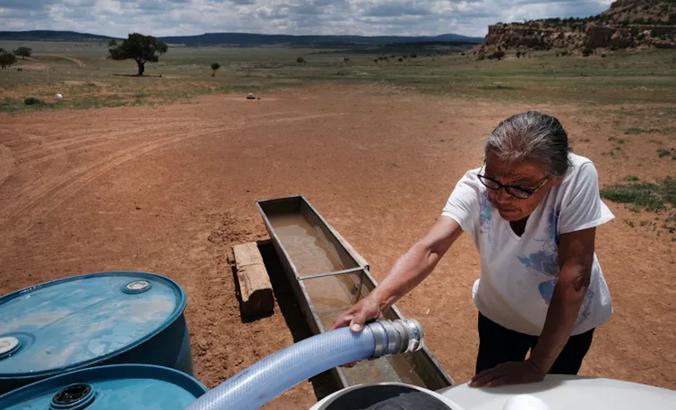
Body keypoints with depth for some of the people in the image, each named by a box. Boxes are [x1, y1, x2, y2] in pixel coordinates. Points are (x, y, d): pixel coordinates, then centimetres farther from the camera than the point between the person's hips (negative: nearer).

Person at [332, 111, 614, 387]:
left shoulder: (578, 177, -33)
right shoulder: (474, 187, -29)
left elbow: (574, 274, -33)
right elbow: (430, 247, -40)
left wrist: (536, 366, -30)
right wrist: (377, 299, -57)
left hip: (567, 321, 0)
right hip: (500, 313, 1)